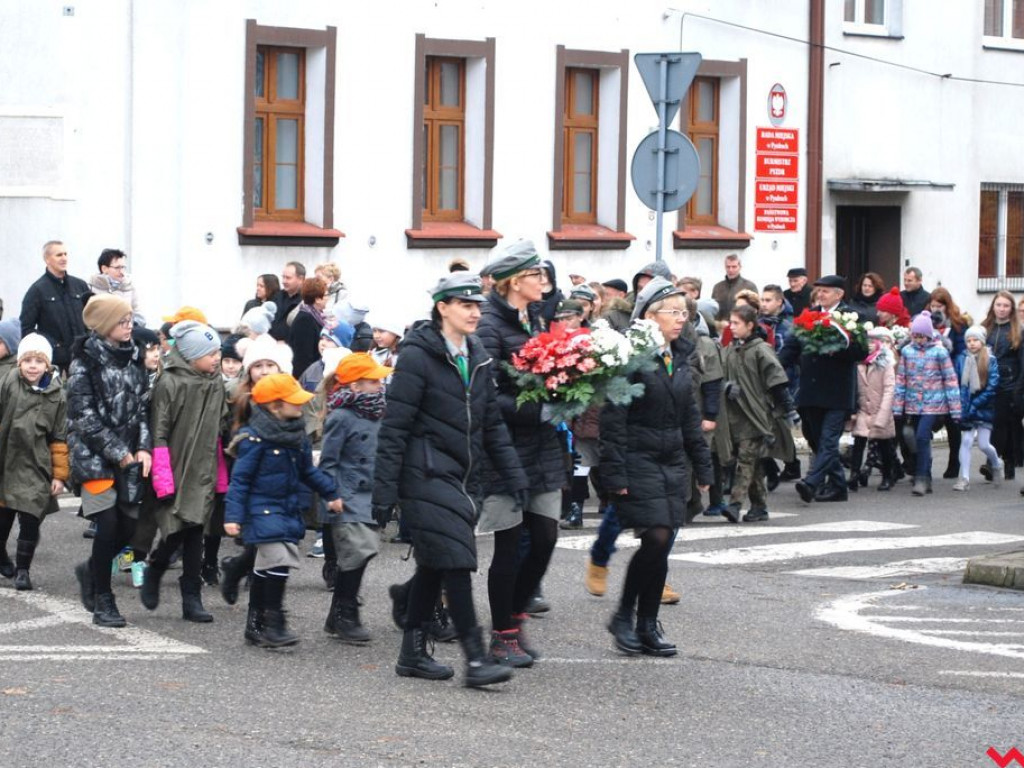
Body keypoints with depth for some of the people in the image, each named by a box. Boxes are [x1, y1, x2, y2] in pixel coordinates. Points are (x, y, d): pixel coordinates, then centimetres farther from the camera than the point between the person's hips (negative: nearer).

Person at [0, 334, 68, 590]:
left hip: (36, 469, 0)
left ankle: (23, 569, 8)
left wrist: (60, 474, 3)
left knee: (30, 520, -5)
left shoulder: (56, 395, 0)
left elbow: (59, 439, 4)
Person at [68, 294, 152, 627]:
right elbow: (84, 416, -12)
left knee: (128, 525, 2)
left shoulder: (134, 357, 11)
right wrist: (118, 452, -13)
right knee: (108, 525, -9)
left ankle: (91, 571, 30)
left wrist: (144, 448, -3)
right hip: (94, 456, -5)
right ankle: (102, 599, 6)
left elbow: (142, 408, 12)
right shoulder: (85, 362, -7)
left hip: (129, 458, 5)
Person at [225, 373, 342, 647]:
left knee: (265, 568, 15)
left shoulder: (297, 434, 7)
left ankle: (256, 625, 24)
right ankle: (273, 624, -10)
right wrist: (233, 515, -17)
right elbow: (240, 478, -14)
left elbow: (308, 470, 20)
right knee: (278, 560, -18)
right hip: (263, 510, -8)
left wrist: (330, 493, 13)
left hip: (289, 509, 8)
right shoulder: (255, 438, -16)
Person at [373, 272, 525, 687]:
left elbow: (492, 423, 17)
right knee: (455, 560, -13)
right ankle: (475, 660, -15)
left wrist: (512, 474, 10)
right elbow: (394, 427, -12)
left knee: (434, 565, 12)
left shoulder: (478, 358, 12)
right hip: (426, 475, -8)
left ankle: (413, 653, 20)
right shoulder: (418, 356, -11)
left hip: (462, 477, 8)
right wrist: (385, 489, -14)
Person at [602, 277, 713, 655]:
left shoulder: (679, 361, 14)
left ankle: (647, 626, 13)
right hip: (638, 464, -7)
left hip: (672, 465, 7)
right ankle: (624, 616, 1)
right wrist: (615, 474, -17)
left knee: (661, 546, 5)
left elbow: (690, 418, 20)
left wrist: (702, 467, 16)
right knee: (655, 539, -15)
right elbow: (613, 420, -13)